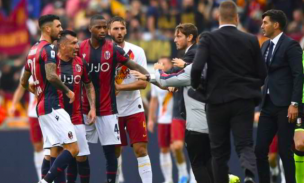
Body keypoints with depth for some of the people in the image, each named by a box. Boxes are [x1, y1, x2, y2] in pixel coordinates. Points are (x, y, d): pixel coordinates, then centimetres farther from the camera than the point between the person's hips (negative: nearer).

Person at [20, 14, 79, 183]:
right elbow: (51, 76, -28)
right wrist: (67, 91, -15)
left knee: (55, 152, 8)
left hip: (42, 107, 10)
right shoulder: (48, 49, -12)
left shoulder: (33, 50, 17)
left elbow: (24, 82, 25)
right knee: (72, 149, -12)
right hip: (53, 106, -10)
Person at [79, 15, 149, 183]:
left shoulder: (113, 49, -3)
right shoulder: (80, 49, 0)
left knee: (110, 150, -1)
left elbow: (135, 67, -7)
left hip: (107, 109, -1)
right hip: (84, 108, 1)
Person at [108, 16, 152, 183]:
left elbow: (143, 82, -9)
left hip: (134, 108, -1)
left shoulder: (136, 51, -4)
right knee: (115, 151, 6)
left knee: (141, 149, -7)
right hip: (112, 110, 1)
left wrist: (119, 87, -17)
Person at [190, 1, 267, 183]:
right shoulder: (251, 40, 2)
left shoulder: (208, 39, -5)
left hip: (217, 100, -1)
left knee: (220, 151, 11)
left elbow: (197, 67, -16)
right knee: (245, 145, -2)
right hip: (244, 101, 1)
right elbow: (262, 74, 5)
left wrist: (197, 85, 4)